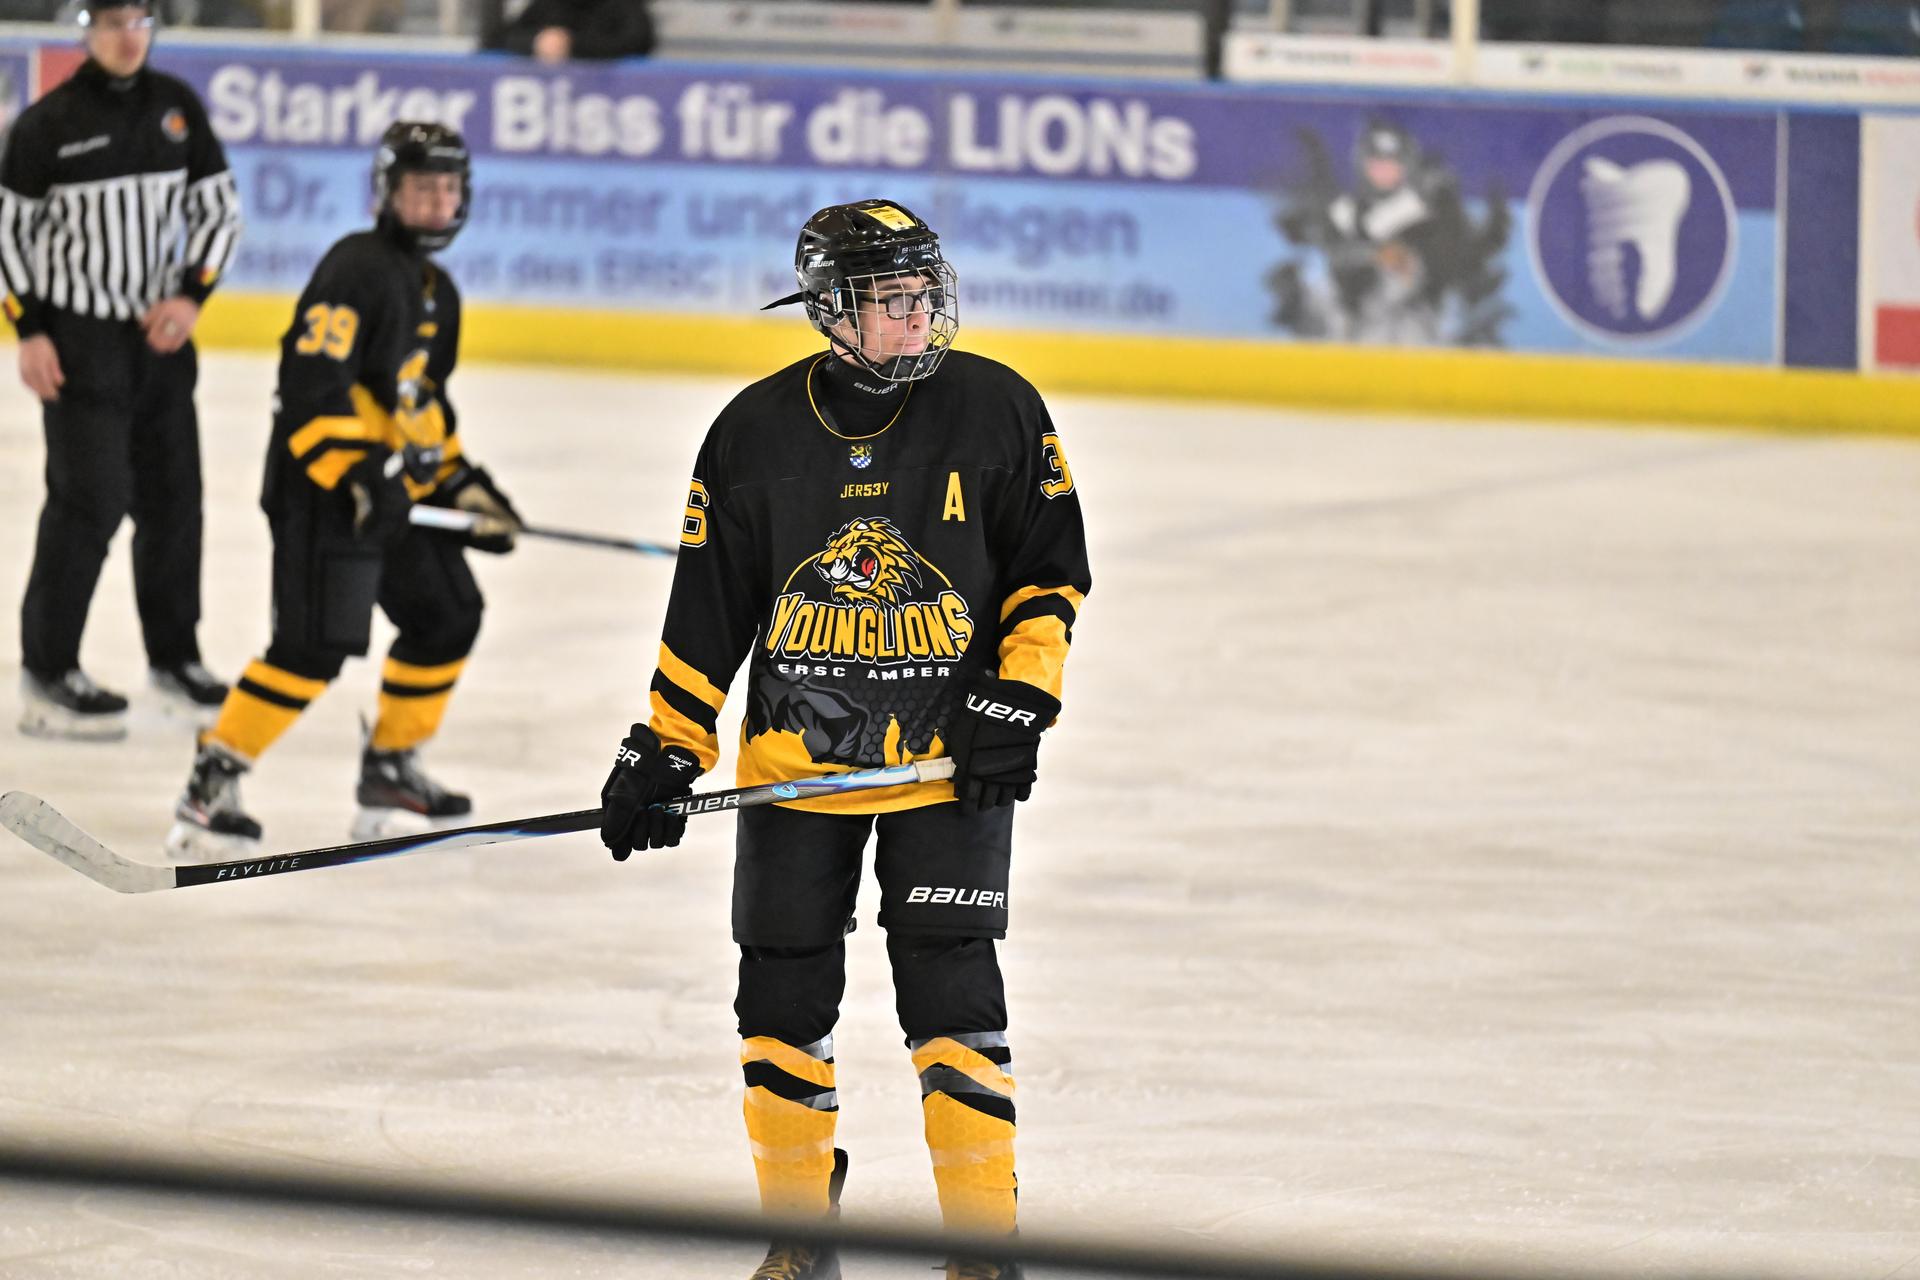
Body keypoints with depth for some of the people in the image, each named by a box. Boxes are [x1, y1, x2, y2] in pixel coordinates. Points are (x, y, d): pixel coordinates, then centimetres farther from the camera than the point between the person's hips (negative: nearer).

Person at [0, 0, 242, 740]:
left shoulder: (176, 109, 4)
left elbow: (218, 210, 9)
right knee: (91, 498, -10)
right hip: (77, 338, -5)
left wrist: (191, 296, -4)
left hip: (162, 337, 5)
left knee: (173, 496, 10)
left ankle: (174, 658, 24)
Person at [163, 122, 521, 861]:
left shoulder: (435, 291, 16)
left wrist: (460, 482, 19)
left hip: (394, 489, 10)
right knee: (317, 644, -18)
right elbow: (311, 384, -23)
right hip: (320, 488, -10)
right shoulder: (357, 270, -15)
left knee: (447, 617, 13)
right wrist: (352, 476, -30)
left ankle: (391, 773, 26)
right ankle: (210, 786, -15)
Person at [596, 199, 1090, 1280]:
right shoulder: (759, 430, -2)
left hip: (952, 755, -2)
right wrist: (666, 750, 3)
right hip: (796, 759, 2)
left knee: (951, 990, -8)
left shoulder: (994, 410, -5)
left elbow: (1052, 570, 2)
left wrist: (1017, 702, -9)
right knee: (785, 992, 6)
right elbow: (708, 604, 5)